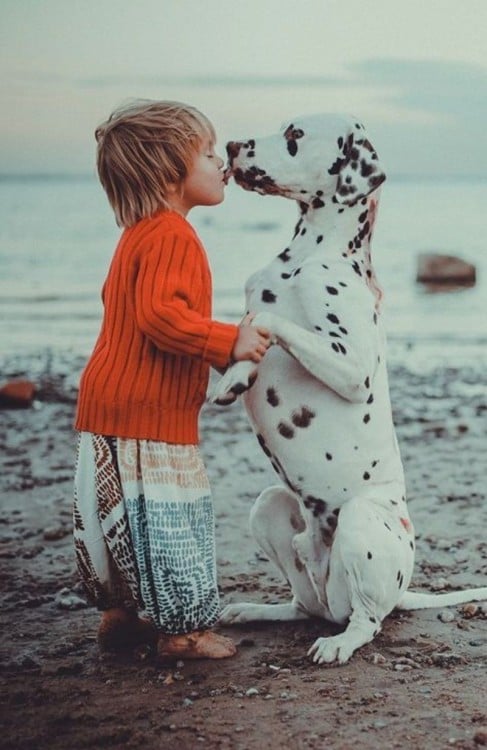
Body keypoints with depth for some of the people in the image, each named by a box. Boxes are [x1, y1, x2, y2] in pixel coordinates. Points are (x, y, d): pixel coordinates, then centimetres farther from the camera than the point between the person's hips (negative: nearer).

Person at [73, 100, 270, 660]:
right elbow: (161, 314, -30)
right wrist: (228, 341, -27)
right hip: (148, 416, -11)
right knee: (169, 519, -1)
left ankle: (122, 613, 29)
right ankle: (182, 629, 8)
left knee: (129, 517, 19)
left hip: (111, 409, 11)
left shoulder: (140, 234, 15)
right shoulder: (173, 236, -19)